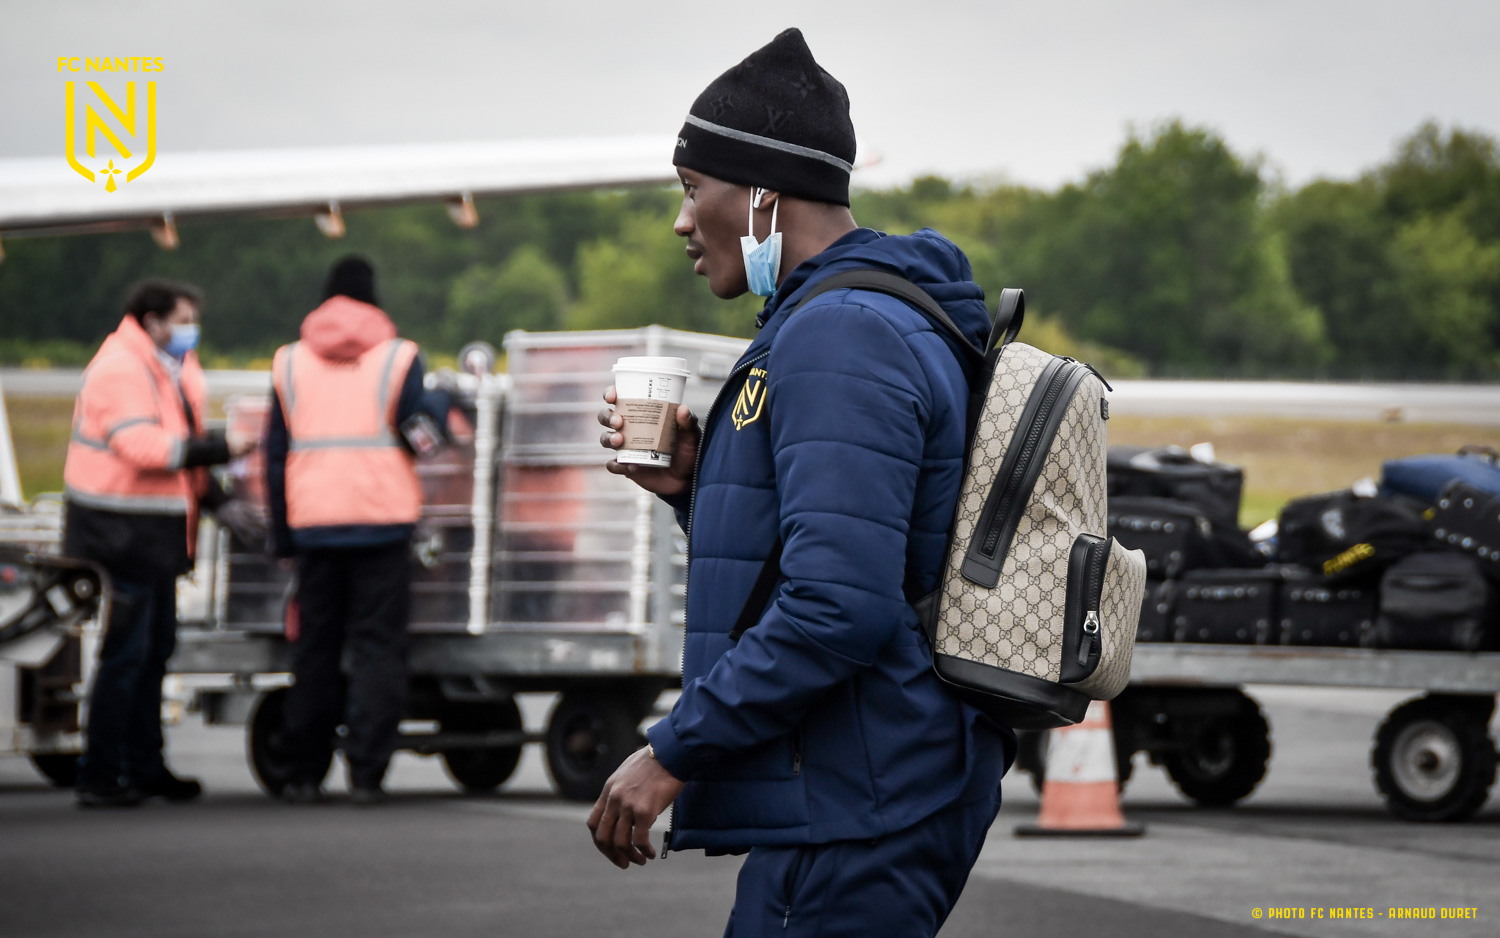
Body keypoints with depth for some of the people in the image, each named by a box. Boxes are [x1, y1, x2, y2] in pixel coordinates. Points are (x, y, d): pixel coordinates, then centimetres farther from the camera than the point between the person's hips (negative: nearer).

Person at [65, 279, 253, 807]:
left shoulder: (176, 369, 16)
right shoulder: (120, 369, -16)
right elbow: (142, 445, -27)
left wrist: (213, 496, 11)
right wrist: (218, 449, -26)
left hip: (157, 535, 10)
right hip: (121, 532, -10)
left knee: (156, 649, 16)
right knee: (125, 653, -9)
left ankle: (143, 766, 26)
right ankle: (98, 778, -3)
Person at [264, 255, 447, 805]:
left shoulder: (290, 363, 8)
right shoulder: (397, 358, -2)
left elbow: (276, 454, 9)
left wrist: (282, 534, 14)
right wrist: (441, 402, 16)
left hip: (314, 526, 3)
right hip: (382, 522, -3)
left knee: (316, 647, 11)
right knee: (378, 645, 1)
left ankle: (305, 774, 11)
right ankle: (366, 773, -7)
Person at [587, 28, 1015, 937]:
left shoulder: (838, 335, -16)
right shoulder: (892, 319, 18)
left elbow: (839, 607, -26)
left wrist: (673, 751, -19)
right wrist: (696, 487, 10)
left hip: (855, 811, -11)